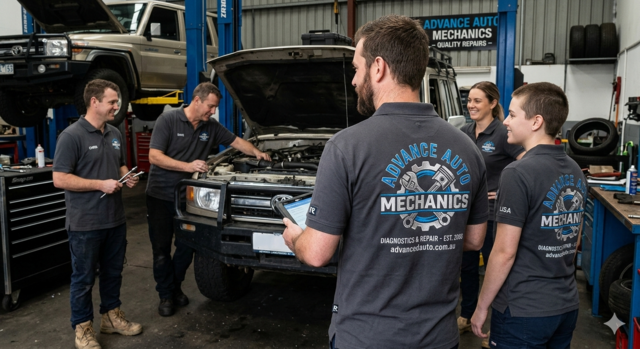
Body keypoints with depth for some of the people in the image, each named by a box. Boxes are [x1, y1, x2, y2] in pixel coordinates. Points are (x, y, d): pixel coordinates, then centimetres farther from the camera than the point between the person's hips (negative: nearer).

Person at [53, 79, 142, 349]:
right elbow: (59, 179, -19)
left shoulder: (115, 134, 9)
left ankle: (111, 316, 35)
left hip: (115, 220, 7)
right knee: (84, 278, 7)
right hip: (85, 224, -7)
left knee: (113, 272, 18)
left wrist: (127, 177, 0)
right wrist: (100, 184, -22)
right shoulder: (72, 136, -15)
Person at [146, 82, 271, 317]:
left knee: (187, 247, 9)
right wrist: (189, 166, -26)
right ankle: (165, 295, 19)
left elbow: (237, 141, 15)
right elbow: (154, 156, -19)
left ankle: (176, 287, 30)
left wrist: (256, 152, -3)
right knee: (161, 249, 5)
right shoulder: (168, 120, -12)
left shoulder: (211, 127, 4)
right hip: (160, 197, -4)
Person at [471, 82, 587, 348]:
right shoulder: (575, 171, 4)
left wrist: (482, 306, -9)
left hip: (523, 311, -7)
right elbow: (574, 241, 13)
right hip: (566, 306, 7)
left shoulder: (518, 173, -20)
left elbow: (505, 252, -20)